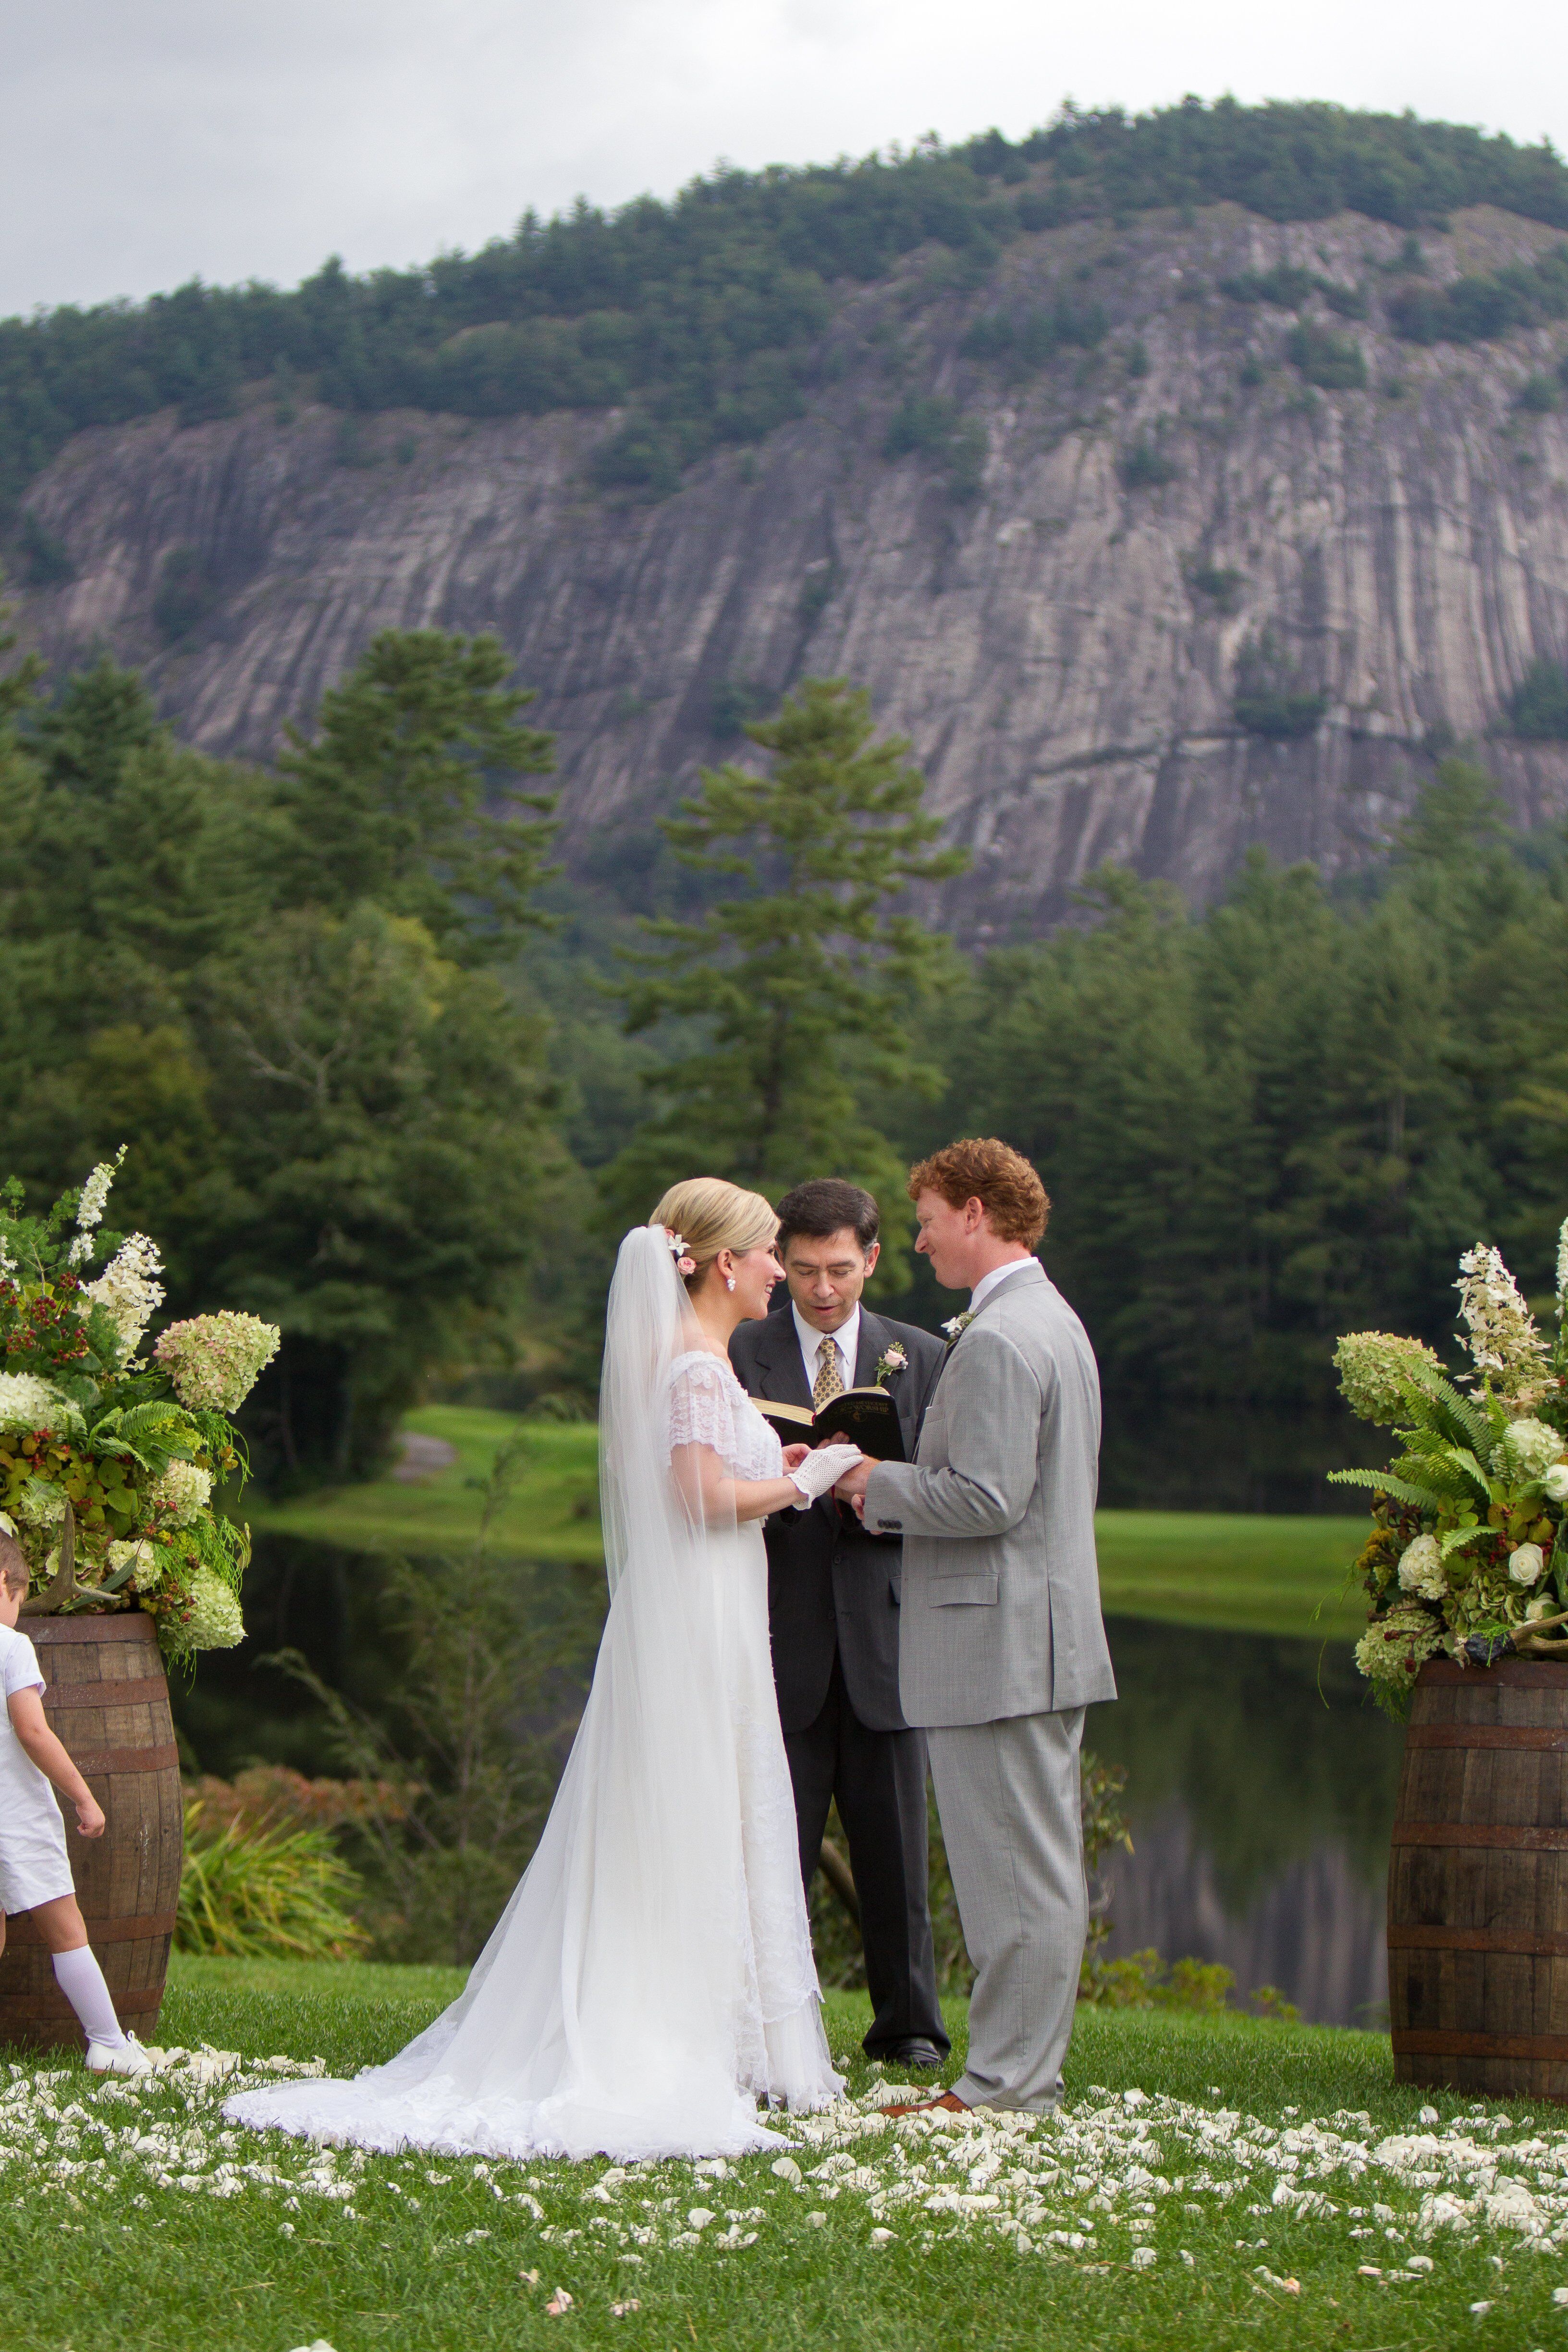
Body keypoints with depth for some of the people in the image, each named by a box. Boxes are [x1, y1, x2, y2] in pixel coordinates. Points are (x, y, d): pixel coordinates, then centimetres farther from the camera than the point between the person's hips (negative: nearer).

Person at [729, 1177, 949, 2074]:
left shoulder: (921, 1358, 11)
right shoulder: (739, 1354, 4)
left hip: (883, 1630, 2)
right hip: (781, 1635, -1)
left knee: (896, 1844, 5)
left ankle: (909, 2024, 17)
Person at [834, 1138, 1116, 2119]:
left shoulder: (998, 1338, -17)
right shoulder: (1054, 1320, 16)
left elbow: (986, 1498, -23)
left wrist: (876, 1484, -8)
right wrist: (892, 1488, 13)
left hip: (998, 1640, -11)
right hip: (1050, 1633, 11)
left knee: (1015, 1873, -5)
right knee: (1044, 1869, 13)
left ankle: (1004, 2083, 0)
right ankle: (1033, 2070, 20)